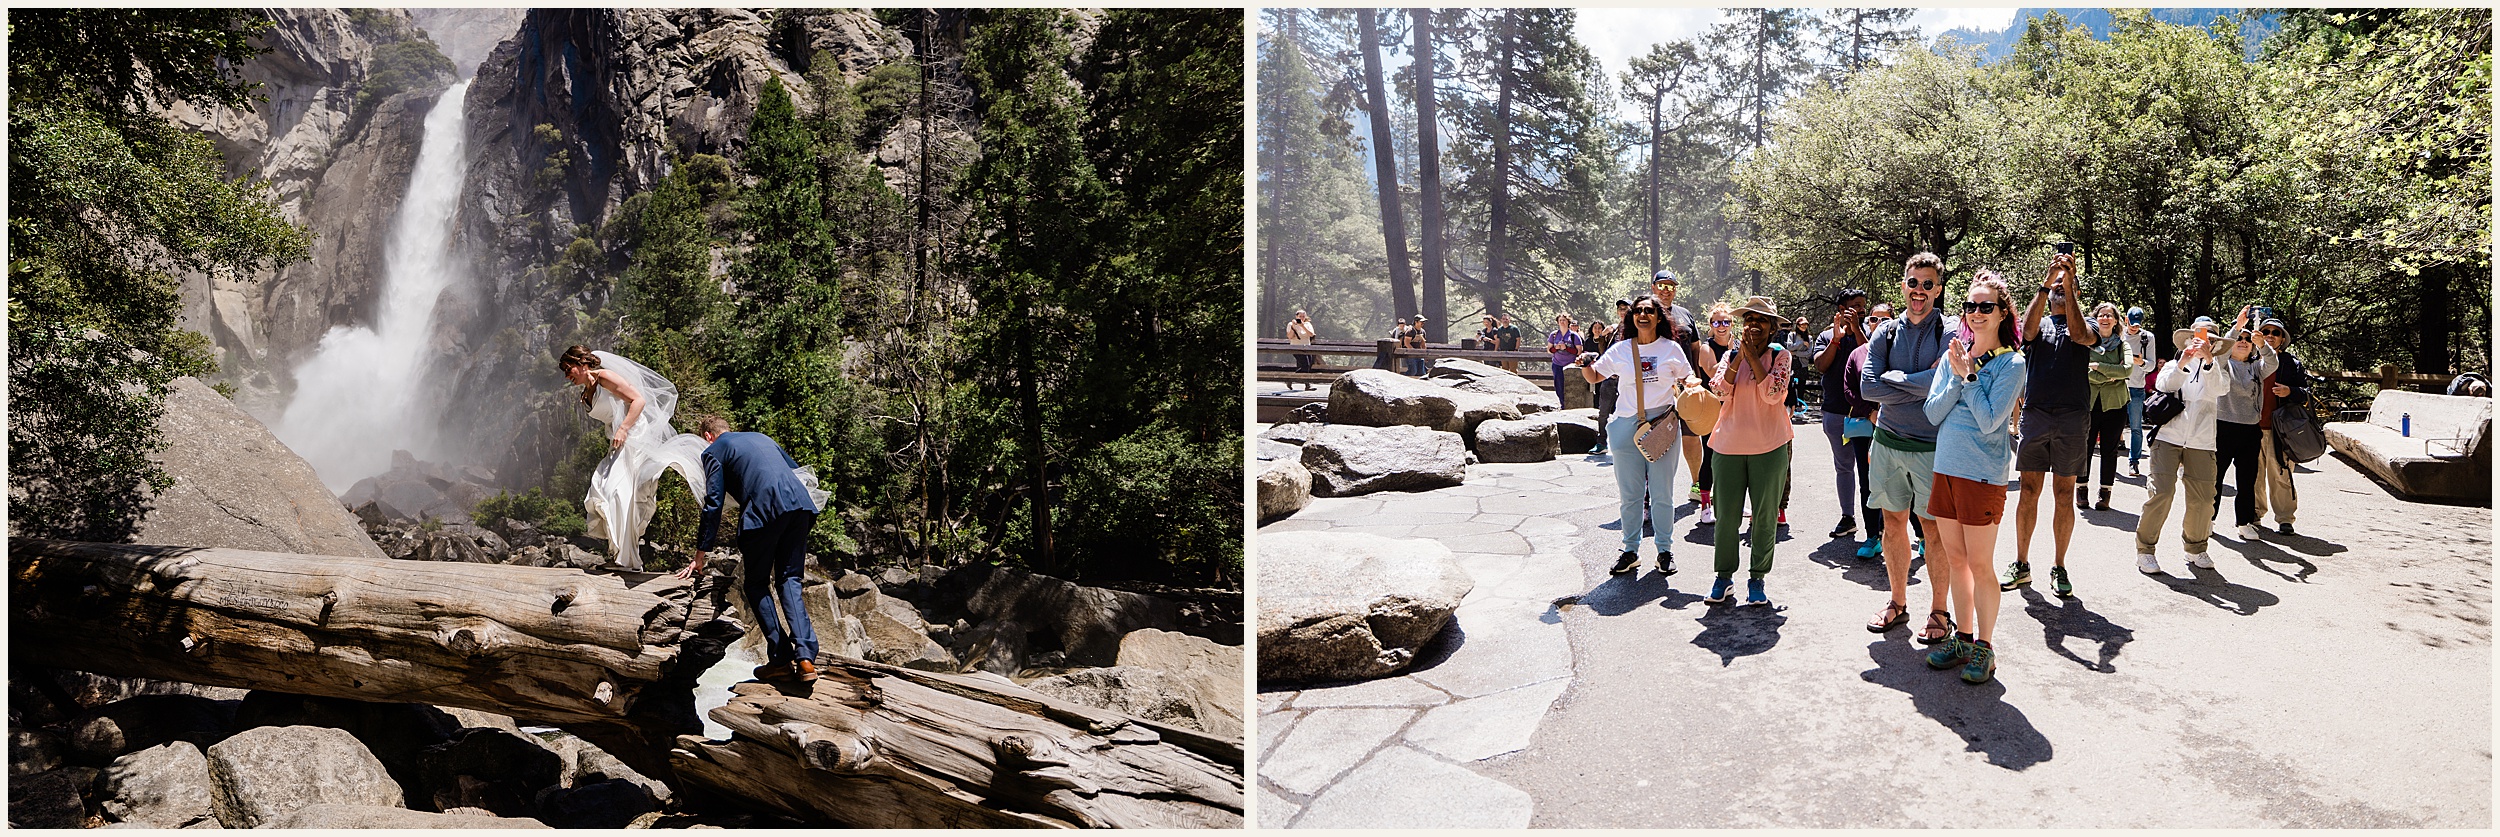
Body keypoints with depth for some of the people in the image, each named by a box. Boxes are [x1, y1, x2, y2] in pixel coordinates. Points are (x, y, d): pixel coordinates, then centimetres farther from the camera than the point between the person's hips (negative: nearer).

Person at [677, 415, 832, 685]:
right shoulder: (761, 437, 32)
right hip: (800, 503, 5)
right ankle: (805, 657, -7)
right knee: (789, 580, 9)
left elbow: (713, 504, 6)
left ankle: (781, 659, 2)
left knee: (757, 584, 10)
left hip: (765, 510, -5)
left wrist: (700, 556, 8)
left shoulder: (713, 452, 14)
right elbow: (798, 471, 29)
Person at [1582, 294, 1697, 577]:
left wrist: (1693, 383, -8)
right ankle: (1630, 550, 16)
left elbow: (1686, 377, 15)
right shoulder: (1620, 349, 7)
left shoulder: (1671, 348, 5)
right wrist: (1586, 364, -9)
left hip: (1662, 424, -1)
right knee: (1629, 493, 5)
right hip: (1627, 426, 1)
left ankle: (1665, 549, 17)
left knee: (1662, 491, 4)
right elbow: (1594, 377, 13)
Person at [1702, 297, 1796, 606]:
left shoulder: (1780, 355, 1)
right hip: (1729, 444, 2)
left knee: (1764, 517, 4)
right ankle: (1724, 577, 15)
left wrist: (1753, 356, -13)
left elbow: (1773, 394, -14)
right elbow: (1720, 390, -7)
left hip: (1769, 446, -2)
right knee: (1726, 516, 2)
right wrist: (1739, 355, -11)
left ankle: (1757, 578, 18)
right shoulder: (1731, 354, 9)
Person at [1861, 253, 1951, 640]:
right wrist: (1920, 384, -12)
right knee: (1894, 522, 12)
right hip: (1888, 441, 4)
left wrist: (1894, 379, -12)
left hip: (1931, 447, -4)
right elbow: (1867, 387, -6)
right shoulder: (1885, 333, 6)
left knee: (1935, 528, 2)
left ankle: (1939, 611, 15)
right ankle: (1898, 603, 26)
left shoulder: (1949, 333, -4)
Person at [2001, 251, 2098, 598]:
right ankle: (2021, 564, 10)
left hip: (2073, 417, -1)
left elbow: (2079, 334, -14)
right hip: (2035, 413, 1)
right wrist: (2046, 282, -19)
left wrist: (2069, 284, -20)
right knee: (2029, 491, 2)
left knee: (2064, 493, 3)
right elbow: (2028, 329, -12)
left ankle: (2059, 568, 11)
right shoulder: (2038, 325, 14)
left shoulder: (2088, 325, 11)